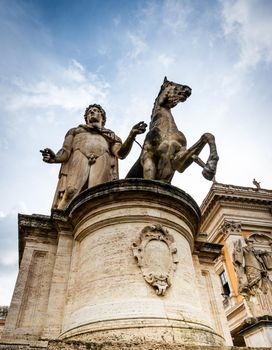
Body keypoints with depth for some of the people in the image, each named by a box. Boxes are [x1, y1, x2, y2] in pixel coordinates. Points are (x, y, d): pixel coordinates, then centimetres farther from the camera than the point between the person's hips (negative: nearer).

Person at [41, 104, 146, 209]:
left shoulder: (110, 135, 33)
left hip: (101, 166, 0)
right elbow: (66, 151, 18)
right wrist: (54, 158, -6)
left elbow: (121, 153, 12)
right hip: (77, 163, 0)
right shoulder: (75, 131, 35)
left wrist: (132, 134, -3)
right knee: (70, 192, -27)